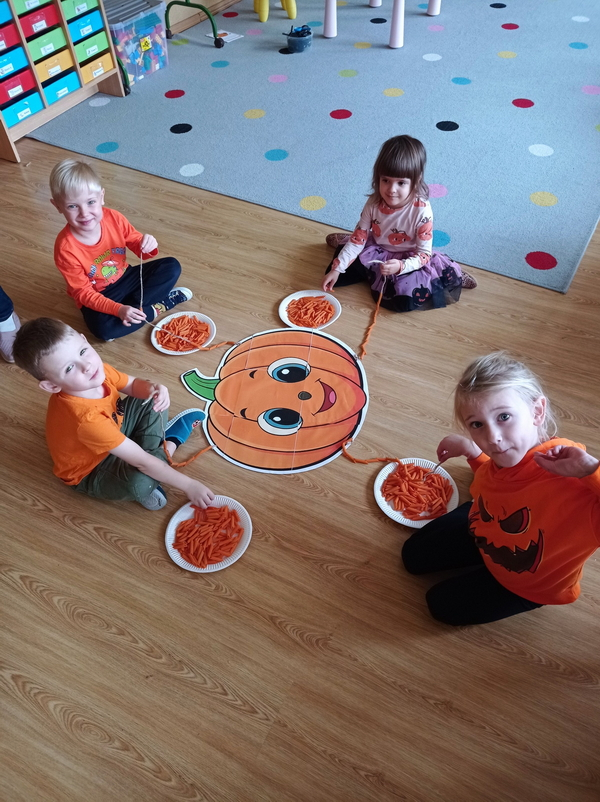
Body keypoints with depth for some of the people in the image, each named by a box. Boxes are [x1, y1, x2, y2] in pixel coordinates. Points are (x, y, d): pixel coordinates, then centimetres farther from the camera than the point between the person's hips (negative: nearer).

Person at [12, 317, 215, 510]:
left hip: (113, 432, 7)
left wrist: (153, 389, -25)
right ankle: (167, 447, -4)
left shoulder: (97, 370, -21)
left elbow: (133, 385, 0)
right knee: (140, 483, -34)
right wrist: (188, 485, -30)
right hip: (90, 472, -7)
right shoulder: (86, 418, -42)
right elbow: (142, 463, -37)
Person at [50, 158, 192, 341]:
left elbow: (136, 243, -2)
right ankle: (157, 306, -13)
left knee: (172, 266, -8)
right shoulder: (65, 248, -27)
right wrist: (119, 310, -36)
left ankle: (134, 306, -16)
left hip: (126, 278, 5)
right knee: (103, 328, -35)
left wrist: (147, 244, -29)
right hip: (97, 298, -4)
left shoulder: (114, 219, -17)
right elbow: (83, 293, -21)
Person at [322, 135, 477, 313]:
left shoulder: (421, 211, -27)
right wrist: (337, 269, -15)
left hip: (408, 260, -4)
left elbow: (424, 253, -21)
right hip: (377, 252, 4)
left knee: (405, 299, -27)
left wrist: (401, 266, -40)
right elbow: (359, 237, -9)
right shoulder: (373, 203, -16)